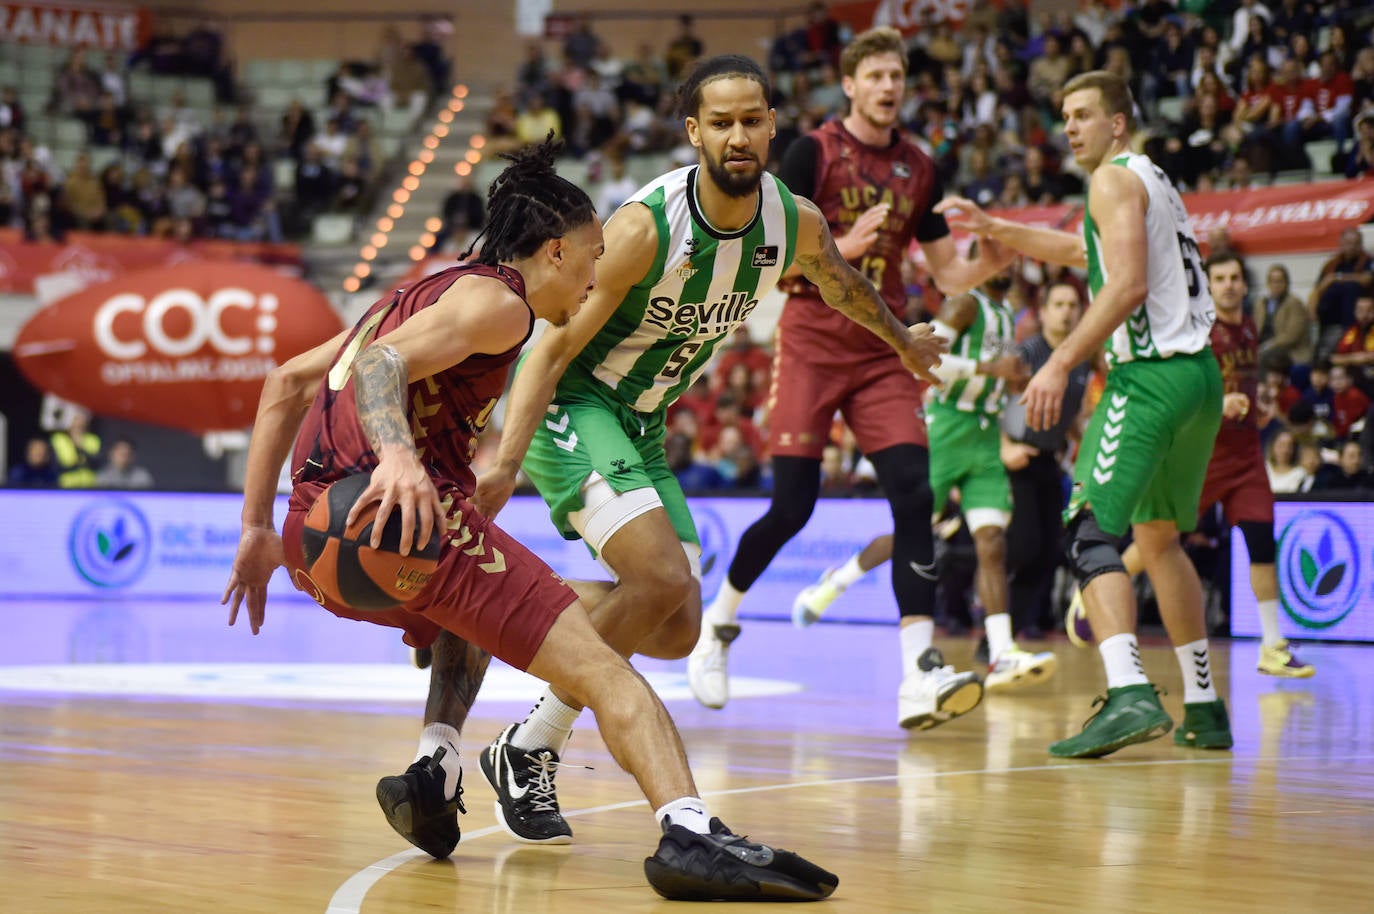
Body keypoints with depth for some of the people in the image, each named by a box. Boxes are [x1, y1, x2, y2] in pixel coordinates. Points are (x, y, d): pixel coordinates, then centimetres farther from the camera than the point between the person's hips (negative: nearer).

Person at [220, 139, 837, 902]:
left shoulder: (423, 292, 29)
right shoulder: (497, 300, 2)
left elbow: (287, 382, 28)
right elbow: (381, 362, -16)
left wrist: (257, 527, 25)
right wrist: (395, 452, -36)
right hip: (407, 513, -9)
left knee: (471, 611, 37)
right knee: (598, 666, -9)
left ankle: (436, 769, 14)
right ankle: (690, 834, -29)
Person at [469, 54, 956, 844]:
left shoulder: (796, 224, -7)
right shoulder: (646, 226, -25)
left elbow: (843, 283, 18)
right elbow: (553, 347, -24)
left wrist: (904, 341, 36)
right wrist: (505, 466, -34)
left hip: (645, 424, 7)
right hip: (572, 405, -7)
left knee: (676, 633, 3)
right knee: (664, 579, -24)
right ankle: (528, 749, -10)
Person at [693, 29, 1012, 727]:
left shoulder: (918, 168, 10)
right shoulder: (813, 152, -4)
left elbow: (947, 274, 13)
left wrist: (991, 261, -8)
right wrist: (843, 247, -21)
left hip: (883, 350, 4)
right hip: (812, 343, -4)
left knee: (914, 497, -12)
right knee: (792, 508, -6)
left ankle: (920, 677, -17)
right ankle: (717, 623, 22)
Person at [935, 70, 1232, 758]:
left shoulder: (1116, 178, -4)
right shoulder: (1155, 182, 25)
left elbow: (1128, 283, -18)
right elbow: (1081, 251, 40)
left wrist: (1061, 363, -21)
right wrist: (989, 226, 37)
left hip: (1152, 375, -10)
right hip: (1200, 374, 10)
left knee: (1090, 531, -15)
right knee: (1160, 537, 21)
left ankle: (1130, 696, -32)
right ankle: (1203, 708, 24)